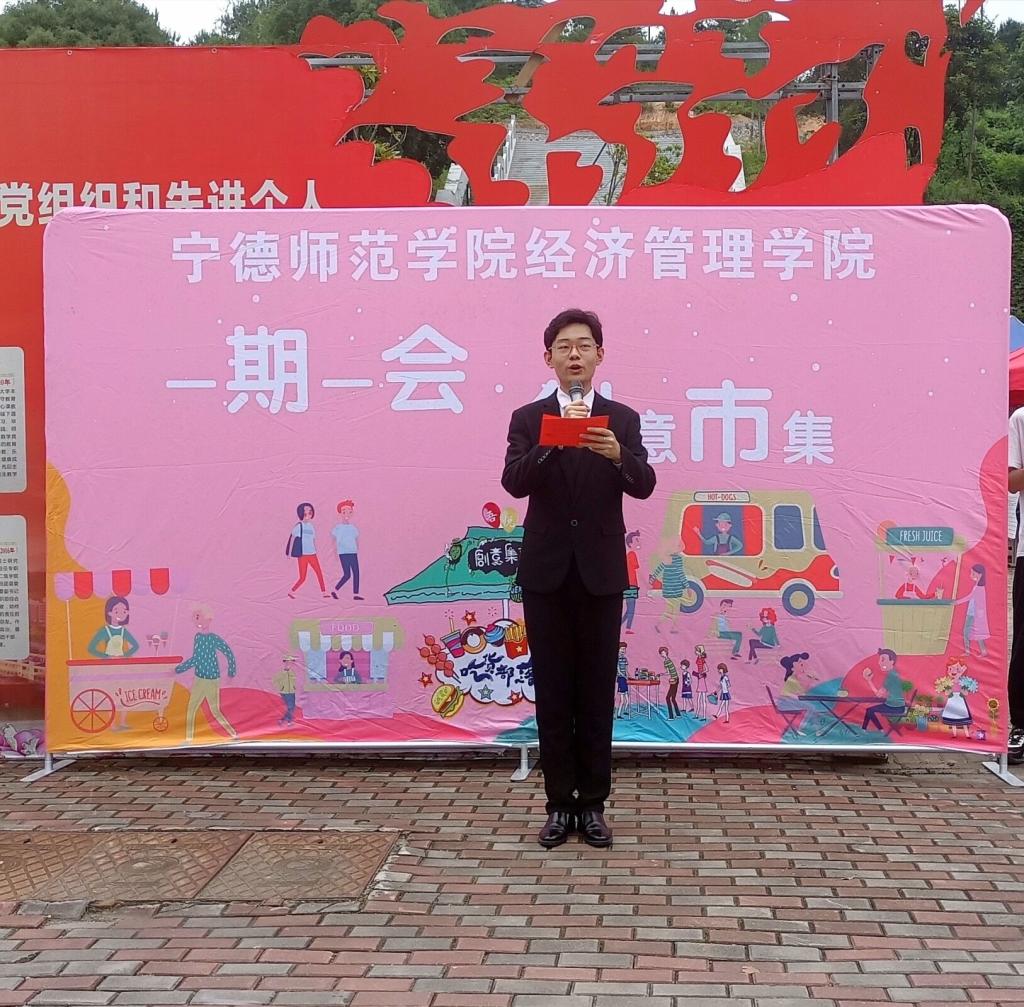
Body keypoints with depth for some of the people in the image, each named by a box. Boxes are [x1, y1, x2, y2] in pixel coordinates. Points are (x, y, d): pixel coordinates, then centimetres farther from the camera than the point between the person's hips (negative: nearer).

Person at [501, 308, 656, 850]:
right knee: (552, 692, 5)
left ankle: (592, 804, 16)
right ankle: (560, 805, 15)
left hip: (601, 572, 0)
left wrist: (617, 454, -30)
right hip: (546, 571, 0)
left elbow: (644, 485, -10)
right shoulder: (528, 419, 3)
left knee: (597, 690, 6)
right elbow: (515, 482, -12)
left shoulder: (622, 420, 4)